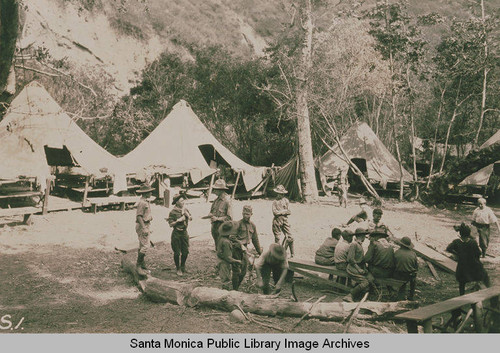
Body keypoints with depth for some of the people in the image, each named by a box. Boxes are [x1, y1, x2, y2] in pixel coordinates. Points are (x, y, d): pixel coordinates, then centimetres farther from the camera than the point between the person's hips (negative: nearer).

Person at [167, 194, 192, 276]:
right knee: (177, 252, 1)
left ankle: (183, 267, 27)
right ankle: (178, 268, 17)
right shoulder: (173, 212, -10)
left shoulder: (185, 210, 7)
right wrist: (178, 220, -20)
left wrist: (186, 214, -11)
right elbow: (171, 224, -11)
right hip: (176, 233, -5)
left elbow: (191, 218, 5)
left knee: (185, 251, 8)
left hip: (184, 232, 5)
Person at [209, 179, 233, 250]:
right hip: (214, 228, 8)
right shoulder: (216, 200, 10)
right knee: (217, 248, 16)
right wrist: (211, 215, -4)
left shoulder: (226, 201, -14)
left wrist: (217, 218, -17)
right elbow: (211, 211, 20)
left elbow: (229, 218, -16)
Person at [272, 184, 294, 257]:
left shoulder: (286, 200, 10)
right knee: (277, 237, 1)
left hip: (285, 220, 3)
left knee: (289, 237, -2)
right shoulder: (275, 202, 0)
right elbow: (275, 212, -12)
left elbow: (289, 212, 6)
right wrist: (284, 211, -6)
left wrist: (281, 212, -7)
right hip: (277, 220, -3)